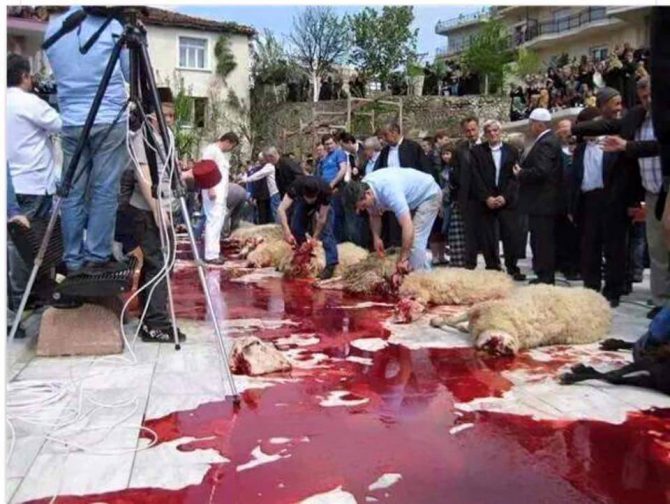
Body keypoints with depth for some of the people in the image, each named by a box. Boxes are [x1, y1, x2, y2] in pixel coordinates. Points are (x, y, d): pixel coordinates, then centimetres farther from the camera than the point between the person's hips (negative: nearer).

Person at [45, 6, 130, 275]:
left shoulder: (52, 27, 13)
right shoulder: (110, 24, 0)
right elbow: (130, 72, 7)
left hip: (71, 123, 4)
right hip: (109, 119, -4)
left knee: (73, 193, 6)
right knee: (104, 191, -1)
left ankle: (73, 260, 8)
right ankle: (97, 257, 0)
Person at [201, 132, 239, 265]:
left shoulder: (222, 153, 21)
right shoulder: (211, 150, -7)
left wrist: (224, 192, 16)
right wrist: (210, 189, -23)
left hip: (222, 193, 10)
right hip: (213, 192, -10)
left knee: (218, 222, 9)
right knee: (214, 221, -12)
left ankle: (214, 252, 13)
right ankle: (211, 255, -13)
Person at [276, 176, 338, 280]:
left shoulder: (325, 190, -41)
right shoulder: (297, 186, -39)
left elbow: (322, 219, -32)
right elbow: (281, 209, -43)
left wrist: (314, 238, -31)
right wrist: (287, 232, -52)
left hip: (323, 204, -2)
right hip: (302, 203, 2)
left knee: (326, 231, -19)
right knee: (296, 229, -4)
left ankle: (331, 265, -19)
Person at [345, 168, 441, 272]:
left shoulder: (389, 191, -41)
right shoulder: (363, 189, -16)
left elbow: (408, 226, -42)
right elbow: (374, 215, 4)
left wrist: (402, 259, -38)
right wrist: (376, 237, -11)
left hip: (429, 195, -8)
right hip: (413, 197, 9)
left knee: (415, 243, -20)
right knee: (408, 240, 10)